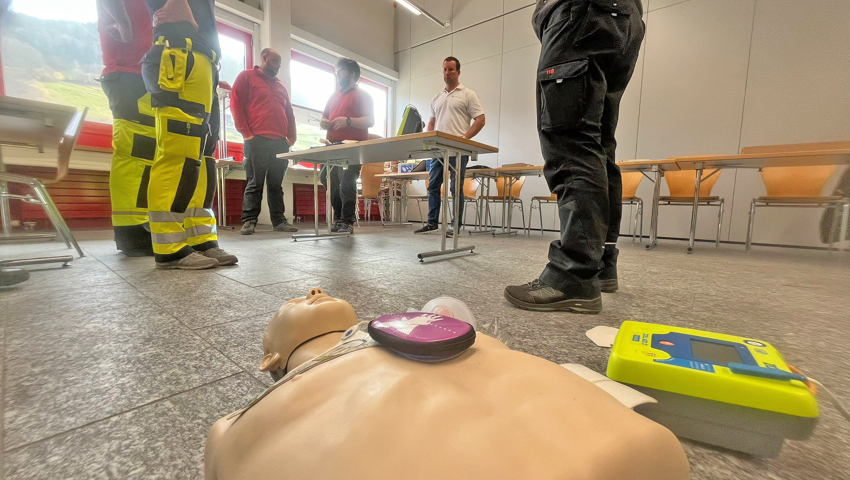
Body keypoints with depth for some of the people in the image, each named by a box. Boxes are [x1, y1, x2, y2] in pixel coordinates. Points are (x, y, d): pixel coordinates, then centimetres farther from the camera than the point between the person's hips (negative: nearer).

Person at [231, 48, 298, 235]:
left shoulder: (280, 86, 27)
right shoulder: (247, 76, 10)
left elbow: (289, 113, 25)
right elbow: (235, 103, 0)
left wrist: (292, 136, 10)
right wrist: (246, 133, -9)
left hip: (280, 143, 5)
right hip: (257, 140, -5)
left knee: (276, 184, 4)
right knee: (255, 183, -6)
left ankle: (279, 220, 5)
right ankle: (249, 221, -3)